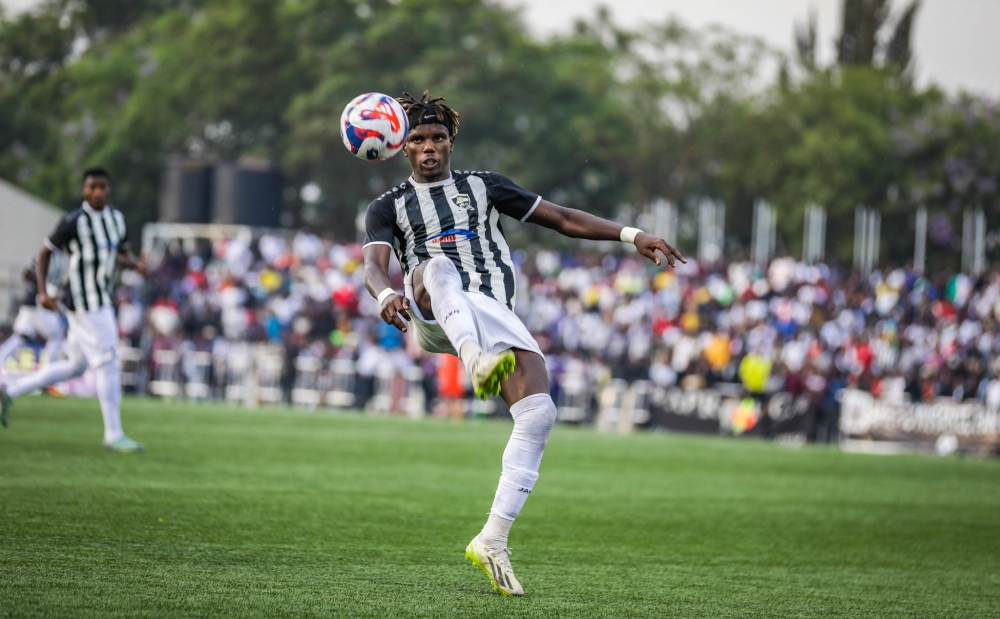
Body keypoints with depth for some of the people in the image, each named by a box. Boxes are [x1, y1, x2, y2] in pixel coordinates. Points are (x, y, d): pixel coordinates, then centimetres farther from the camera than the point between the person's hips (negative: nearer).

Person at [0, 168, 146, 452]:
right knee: (108, 363, -9)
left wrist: (135, 263, 0)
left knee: (74, 366, 14)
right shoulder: (73, 222, -11)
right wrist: (42, 291, -14)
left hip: (103, 302, 8)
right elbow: (44, 254, -4)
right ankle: (114, 435, -2)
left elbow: (122, 254, 22)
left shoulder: (116, 219, 10)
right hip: (85, 304, -8)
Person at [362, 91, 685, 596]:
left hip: (493, 314, 2)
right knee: (437, 266, -37)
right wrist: (386, 296, -25)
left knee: (539, 412, -20)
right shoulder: (389, 207, 20)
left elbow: (563, 219, 24)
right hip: (432, 316, -2)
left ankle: (492, 542, -14)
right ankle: (477, 363, -63)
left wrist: (631, 235, 12)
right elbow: (374, 265, 0)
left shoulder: (483, 186, 25)